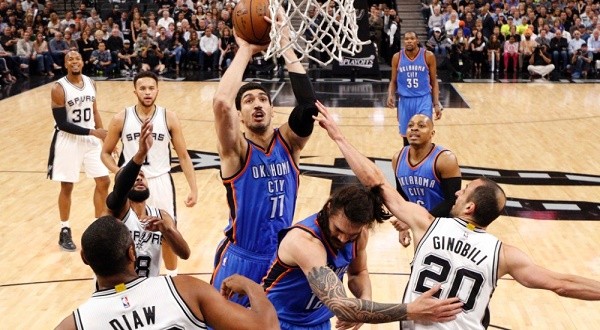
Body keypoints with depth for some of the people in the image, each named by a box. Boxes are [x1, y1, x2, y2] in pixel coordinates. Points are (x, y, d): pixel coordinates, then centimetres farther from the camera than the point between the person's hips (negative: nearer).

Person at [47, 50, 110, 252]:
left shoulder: (90, 83, 3)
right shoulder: (59, 88, -16)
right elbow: (62, 123, -18)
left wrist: (105, 137, 10)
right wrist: (93, 132, -20)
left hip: (91, 139, 6)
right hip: (68, 141, -6)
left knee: (103, 182, 6)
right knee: (67, 187, 4)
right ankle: (65, 232, 19)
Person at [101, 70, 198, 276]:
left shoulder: (169, 118, -6)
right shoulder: (121, 119, -6)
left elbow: (183, 156, -2)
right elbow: (106, 153, 5)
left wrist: (193, 188, -9)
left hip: (160, 182, 0)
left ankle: (173, 278, 28)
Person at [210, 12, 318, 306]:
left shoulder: (288, 143, -3)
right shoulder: (236, 150, -12)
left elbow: (309, 104, -21)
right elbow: (221, 103, -32)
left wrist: (285, 44, -22)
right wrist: (245, 51, -22)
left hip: (282, 255, 3)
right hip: (241, 258, -3)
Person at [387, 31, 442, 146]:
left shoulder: (428, 56, -5)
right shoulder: (397, 57, -1)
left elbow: (434, 82, 1)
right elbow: (393, 81, 8)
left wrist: (436, 104, -5)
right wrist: (390, 95, -12)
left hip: (423, 99, -2)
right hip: (405, 100, 2)